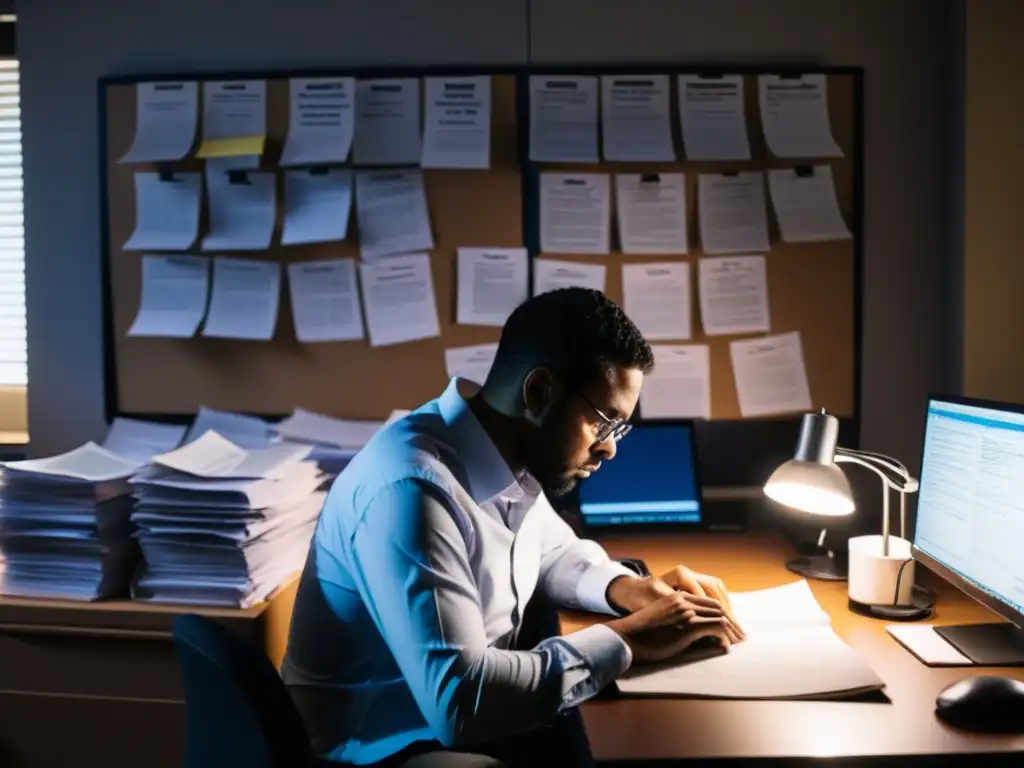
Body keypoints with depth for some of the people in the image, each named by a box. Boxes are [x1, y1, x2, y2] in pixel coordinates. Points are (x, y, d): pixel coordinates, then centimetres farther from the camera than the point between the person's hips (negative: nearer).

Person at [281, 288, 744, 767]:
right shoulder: (412, 488, -30)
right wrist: (626, 641, -24)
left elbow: (555, 553, 16)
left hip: (472, 719, 8)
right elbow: (459, 700, -32)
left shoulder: (504, 455, -3)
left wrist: (625, 589, -5)